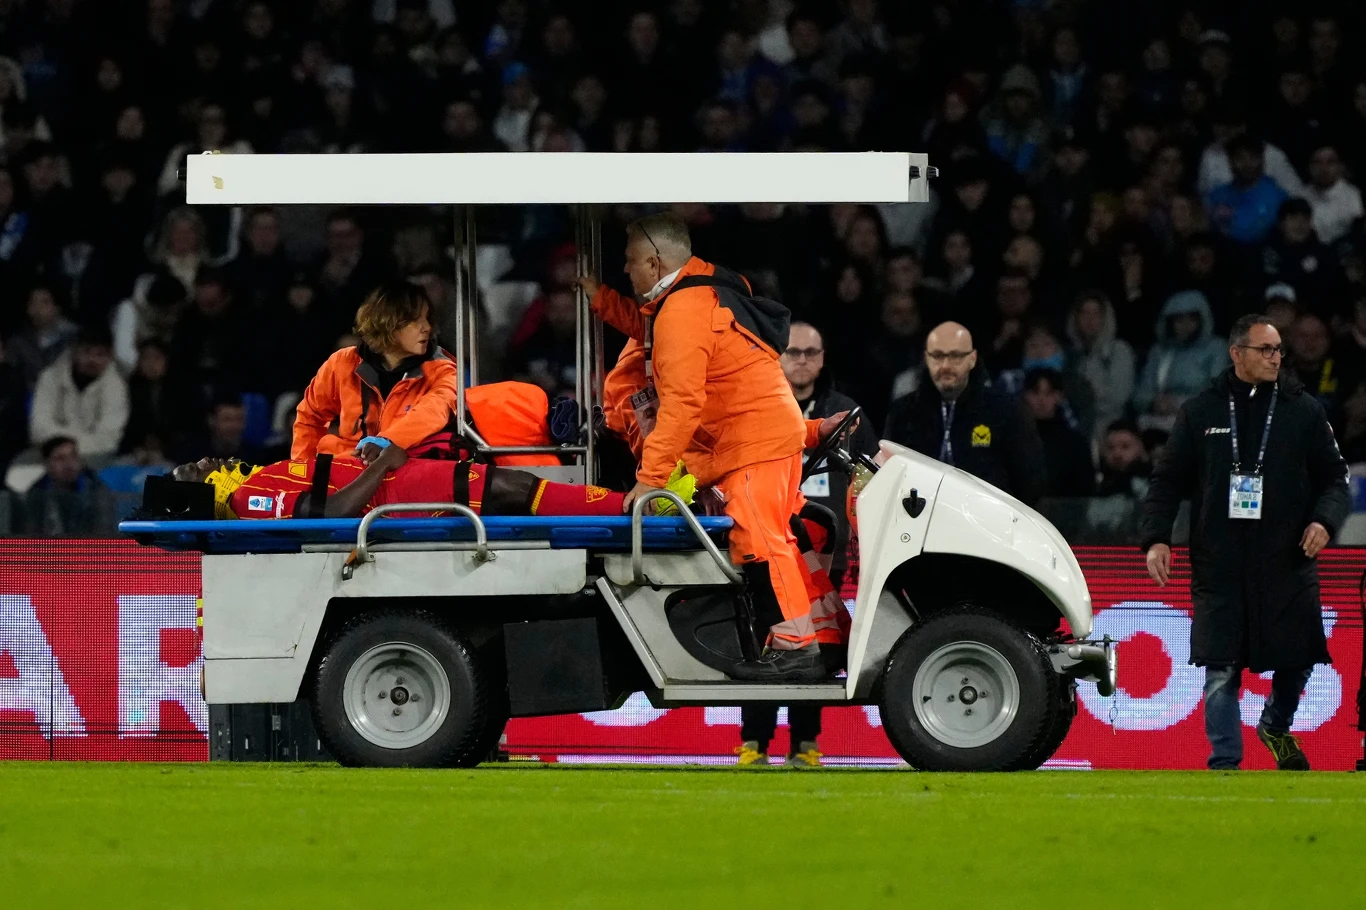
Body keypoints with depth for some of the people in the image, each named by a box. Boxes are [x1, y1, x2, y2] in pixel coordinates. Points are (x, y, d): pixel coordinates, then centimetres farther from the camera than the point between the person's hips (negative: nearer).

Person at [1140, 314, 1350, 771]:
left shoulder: (1303, 411, 6)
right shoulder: (1200, 412, 7)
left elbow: (1334, 476, 10)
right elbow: (1168, 480, 11)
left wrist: (1325, 520, -10)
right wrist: (1156, 537, -1)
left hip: (1287, 564, 1)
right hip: (1219, 569, -1)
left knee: (1297, 660, 2)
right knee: (1221, 672, -4)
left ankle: (1276, 726, 32)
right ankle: (1225, 762, 3)